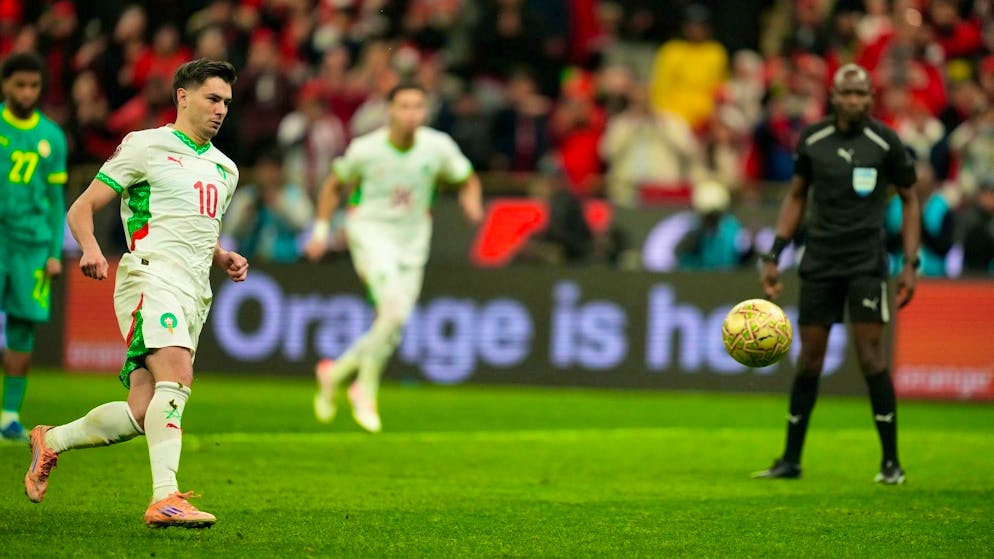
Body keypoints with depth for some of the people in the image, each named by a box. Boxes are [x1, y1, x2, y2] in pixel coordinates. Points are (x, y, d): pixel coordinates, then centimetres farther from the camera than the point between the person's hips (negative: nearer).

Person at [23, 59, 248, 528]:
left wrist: (224, 258, 13)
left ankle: (51, 441, 24)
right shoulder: (146, 147, 2)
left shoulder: (225, 169, 23)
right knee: (176, 376, -29)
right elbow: (81, 209, 1)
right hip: (151, 275, -7)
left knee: (142, 415, 0)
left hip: (194, 295, 7)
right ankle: (165, 498, -35)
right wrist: (90, 248, -19)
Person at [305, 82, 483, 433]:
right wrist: (321, 231, 2)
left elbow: (468, 180, 9)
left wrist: (472, 202, -13)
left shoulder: (438, 147, -6)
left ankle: (334, 372, 29)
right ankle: (366, 390, -8)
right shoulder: (365, 149, -9)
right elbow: (334, 186, 7)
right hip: (371, 232, -4)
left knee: (393, 330, 4)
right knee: (395, 309, -25)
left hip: (412, 241, 4)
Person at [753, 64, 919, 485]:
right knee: (809, 359, 5)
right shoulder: (811, 141, 2)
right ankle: (791, 460, 14)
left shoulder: (885, 142, -5)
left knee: (871, 357, -9)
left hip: (866, 261, -3)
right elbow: (796, 196, 14)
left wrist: (910, 263, -3)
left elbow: (909, 200, 4)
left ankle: (891, 462, -1)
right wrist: (773, 256, 10)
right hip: (820, 261, 3)